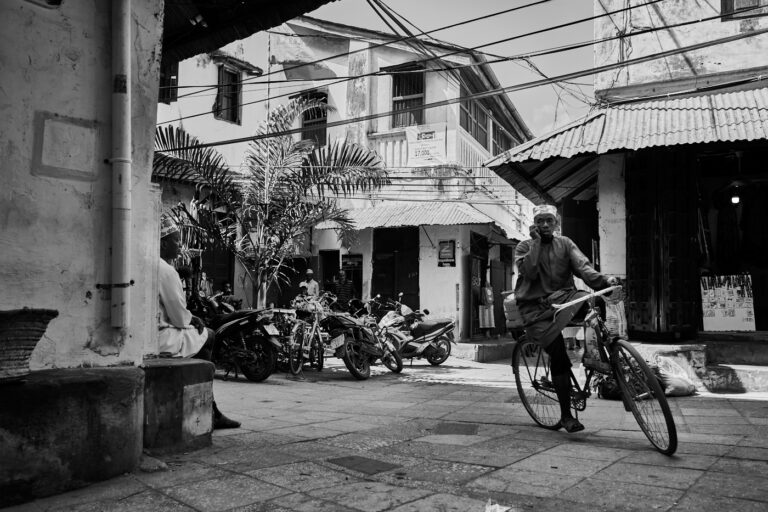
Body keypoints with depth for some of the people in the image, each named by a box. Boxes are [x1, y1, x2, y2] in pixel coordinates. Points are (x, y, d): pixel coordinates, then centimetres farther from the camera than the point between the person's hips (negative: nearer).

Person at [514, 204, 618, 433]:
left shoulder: (565, 244, 12)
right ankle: (566, 416, -7)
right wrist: (536, 242, -10)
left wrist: (603, 280, -24)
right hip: (535, 307, -3)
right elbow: (529, 272, -13)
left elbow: (582, 266, -6)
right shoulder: (524, 247, 6)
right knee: (558, 354, -19)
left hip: (562, 298, 3)